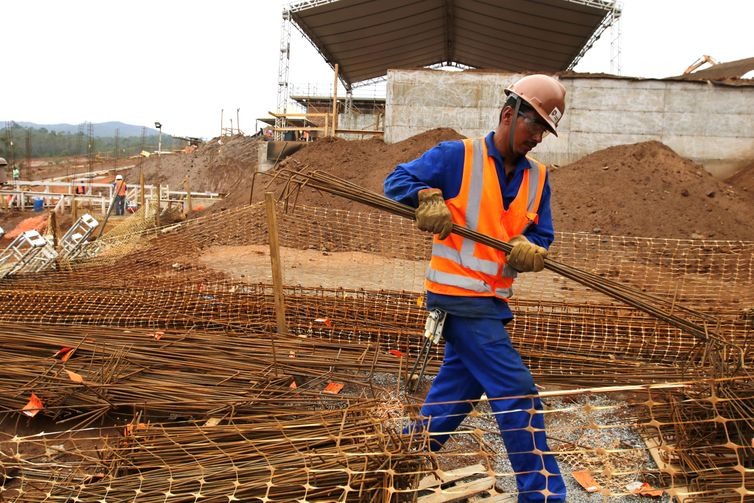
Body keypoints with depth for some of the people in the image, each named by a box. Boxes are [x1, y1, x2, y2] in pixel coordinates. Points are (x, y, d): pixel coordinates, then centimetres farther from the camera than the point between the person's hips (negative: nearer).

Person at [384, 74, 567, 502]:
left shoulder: (538, 177, 9)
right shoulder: (456, 156, -8)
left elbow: (542, 236, 6)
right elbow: (397, 181, -4)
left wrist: (529, 250, -18)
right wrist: (428, 197, -25)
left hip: (492, 301, 8)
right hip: (459, 296, -7)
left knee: (458, 388, 19)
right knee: (517, 394, -7)